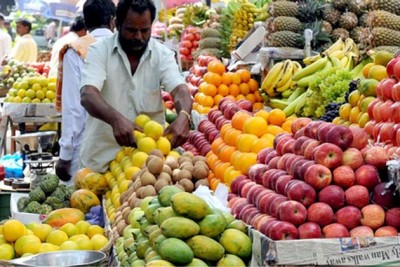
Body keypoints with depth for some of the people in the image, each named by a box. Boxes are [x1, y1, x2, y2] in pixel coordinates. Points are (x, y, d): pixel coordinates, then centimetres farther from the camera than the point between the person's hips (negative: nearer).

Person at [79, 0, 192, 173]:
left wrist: (183, 117, -38)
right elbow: (88, 95, -21)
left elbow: (179, 90, -15)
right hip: (103, 157, -1)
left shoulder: (162, 54, -1)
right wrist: (116, 119, -41)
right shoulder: (100, 51, -7)